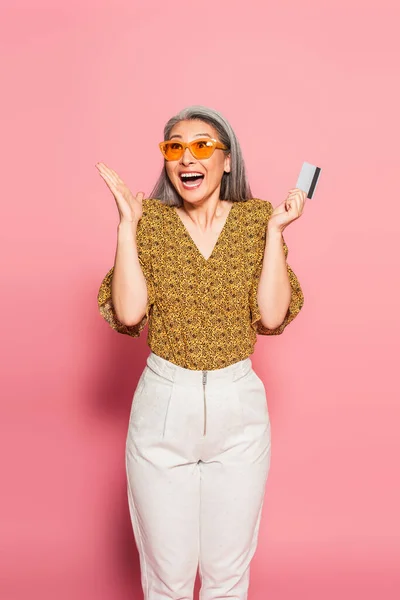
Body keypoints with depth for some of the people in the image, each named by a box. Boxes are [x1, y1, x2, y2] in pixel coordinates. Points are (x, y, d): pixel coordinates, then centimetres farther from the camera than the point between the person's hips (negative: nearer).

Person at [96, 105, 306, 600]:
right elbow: (127, 313, -14)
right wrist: (127, 225, -15)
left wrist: (275, 231, -14)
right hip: (163, 405, 0)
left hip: (240, 407, 1)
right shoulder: (149, 220, -2)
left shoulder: (257, 219, -1)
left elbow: (272, 316, -10)